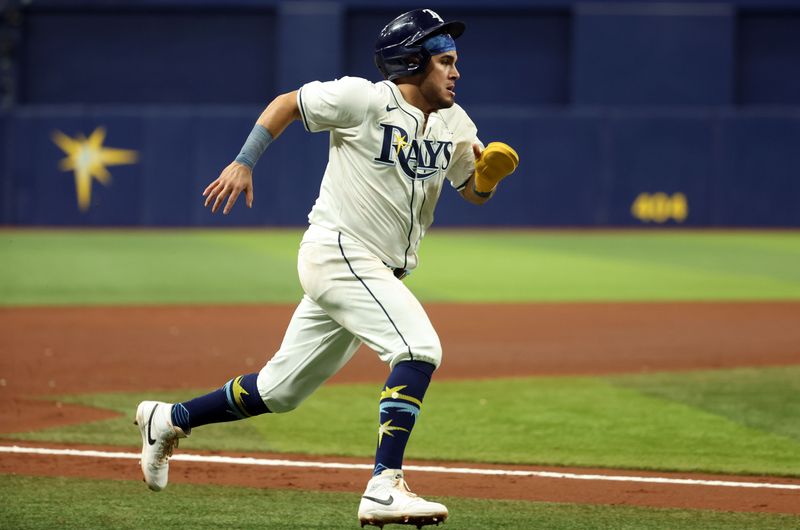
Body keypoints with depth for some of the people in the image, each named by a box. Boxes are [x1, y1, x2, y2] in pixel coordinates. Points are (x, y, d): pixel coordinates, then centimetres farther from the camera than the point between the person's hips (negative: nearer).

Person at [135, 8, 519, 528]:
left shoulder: (454, 123, 8)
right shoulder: (362, 99, -11)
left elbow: (475, 192, 14)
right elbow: (287, 103, 1)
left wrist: (492, 170, -8)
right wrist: (243, 163, -5)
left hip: (378, 273, 8)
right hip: (337, 251, -8)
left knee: (282, 390, 13)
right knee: (419, 347, -25)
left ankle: (169, 419, 31)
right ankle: (385, 487, -30)